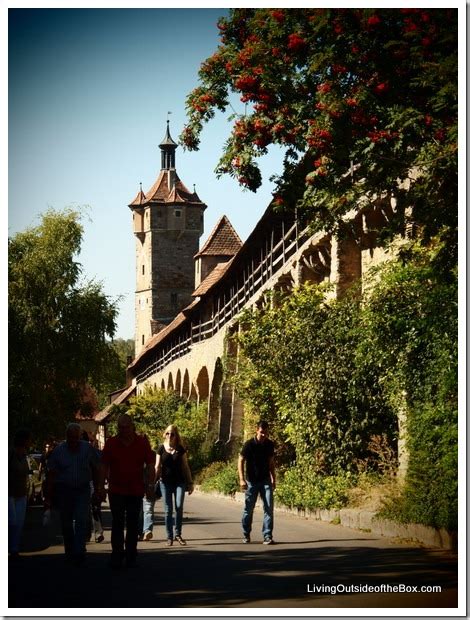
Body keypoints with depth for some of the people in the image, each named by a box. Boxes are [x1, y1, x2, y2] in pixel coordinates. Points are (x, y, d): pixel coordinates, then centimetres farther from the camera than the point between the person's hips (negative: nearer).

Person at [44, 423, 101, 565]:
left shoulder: (87, 449, 0)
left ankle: (79, 552, -20)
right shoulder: (58, 451, -2)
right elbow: (51, 474, -1)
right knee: (66, 524, 7)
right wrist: (48, 497, -4)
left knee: (81, 521, -15)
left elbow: (95, 470, 10)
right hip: (63, 490, 1)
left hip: (82, 491, -1)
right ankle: (70, 552, 20)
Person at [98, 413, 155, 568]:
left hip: (136, 491, 0)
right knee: (117, 524, -2)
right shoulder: (111, 443, 0)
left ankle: (131, 555, 15)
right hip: (116, 490, 0)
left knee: (133, 525, 7)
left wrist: (150, 486, -5)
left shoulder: (142, 442, -1)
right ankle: (117, 556, 0)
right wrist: (101, 487, 2)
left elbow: (151, 466, 1)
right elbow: (104, 467, 5)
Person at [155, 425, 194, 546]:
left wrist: (190, 483, 7)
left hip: (179, 482, 0)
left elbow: (185, 467, 8)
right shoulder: (161, 449, 3)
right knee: (168, 510, 1)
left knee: (179, 507, -9)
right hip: (166, 482, 0)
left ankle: (178, 534, 3)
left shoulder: (181, 449, 4)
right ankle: (169, 537, 7)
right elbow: (158, 466, 4)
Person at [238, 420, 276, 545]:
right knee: (248, 509, 4)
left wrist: (273, 478, 14)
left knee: (269, 508, -7)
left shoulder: (270, 445, 2)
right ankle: (246, 535, 20)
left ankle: (267, 536, -6)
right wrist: (242, 479, -15)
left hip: (266, 481, 3)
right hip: (252, 481, -3)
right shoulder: (249, 444, -10)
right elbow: (241, 461, -7)